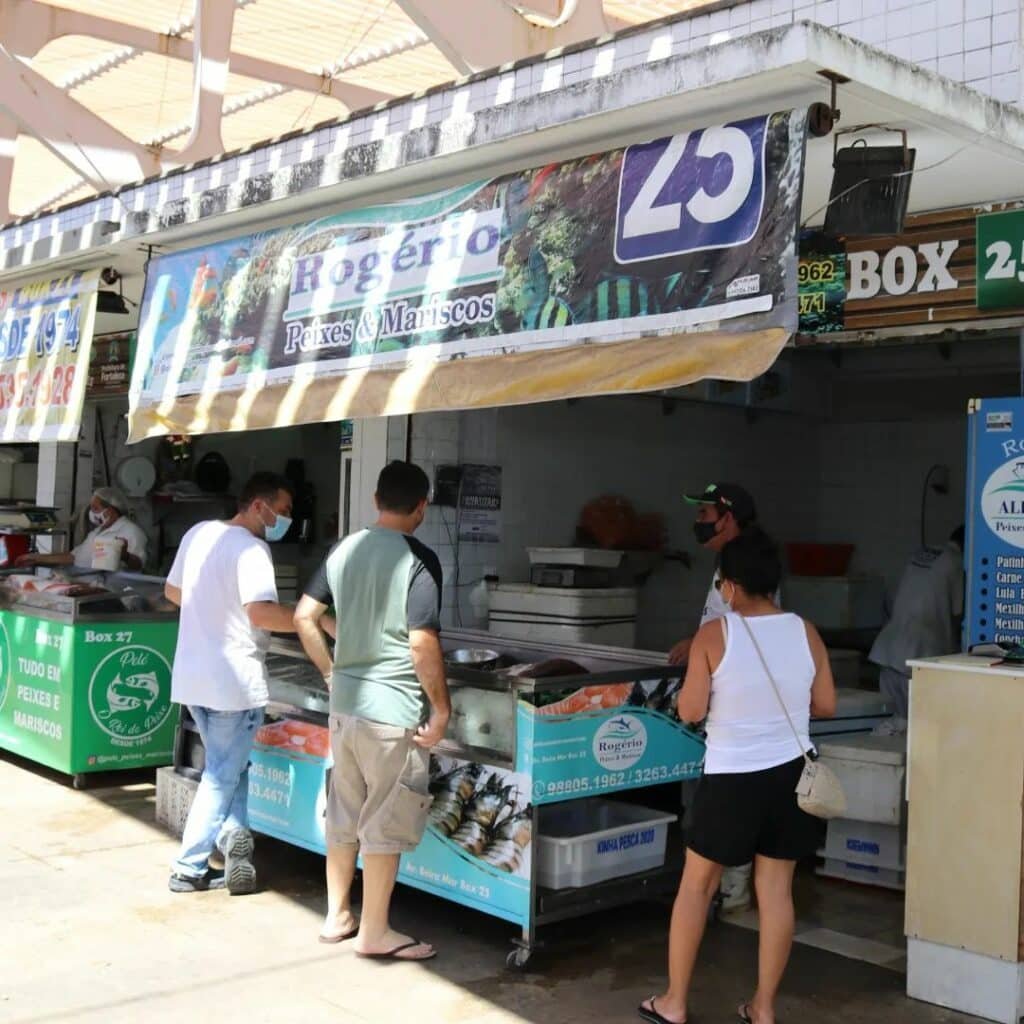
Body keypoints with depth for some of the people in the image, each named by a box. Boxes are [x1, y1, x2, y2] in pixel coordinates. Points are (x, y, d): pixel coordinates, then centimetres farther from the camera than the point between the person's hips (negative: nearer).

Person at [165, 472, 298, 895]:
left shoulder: (198, 533, 8)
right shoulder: (250, 548, -17)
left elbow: (172, 591, 20)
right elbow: (261, 612, -30)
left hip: (192, 676, 8)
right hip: (234, 681, -8)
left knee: (226, 767, 21)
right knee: (223, 776, 6)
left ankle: (231, 836, 8)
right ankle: (189, 868, 12)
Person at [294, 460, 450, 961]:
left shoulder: (346, 549, 5)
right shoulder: (418, 559, -15)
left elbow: (304, 616, 9)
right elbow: (422, 643, -20)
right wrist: (441, 707, -10)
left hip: (345, 701, 7)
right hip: (393, 708, -7)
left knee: (344, 811, 18)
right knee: (388, 820, 4)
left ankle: (337, 915, 29)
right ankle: (375, 932, 13)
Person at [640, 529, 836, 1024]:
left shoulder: (714, 635, -12)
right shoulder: (805, 632, -2)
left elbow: (690, 711, -11)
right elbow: (826, 706, 4)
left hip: (733, 778, -3)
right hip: (791, 773, 3)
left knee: (696, 884, 11)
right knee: (776, 889, 11)